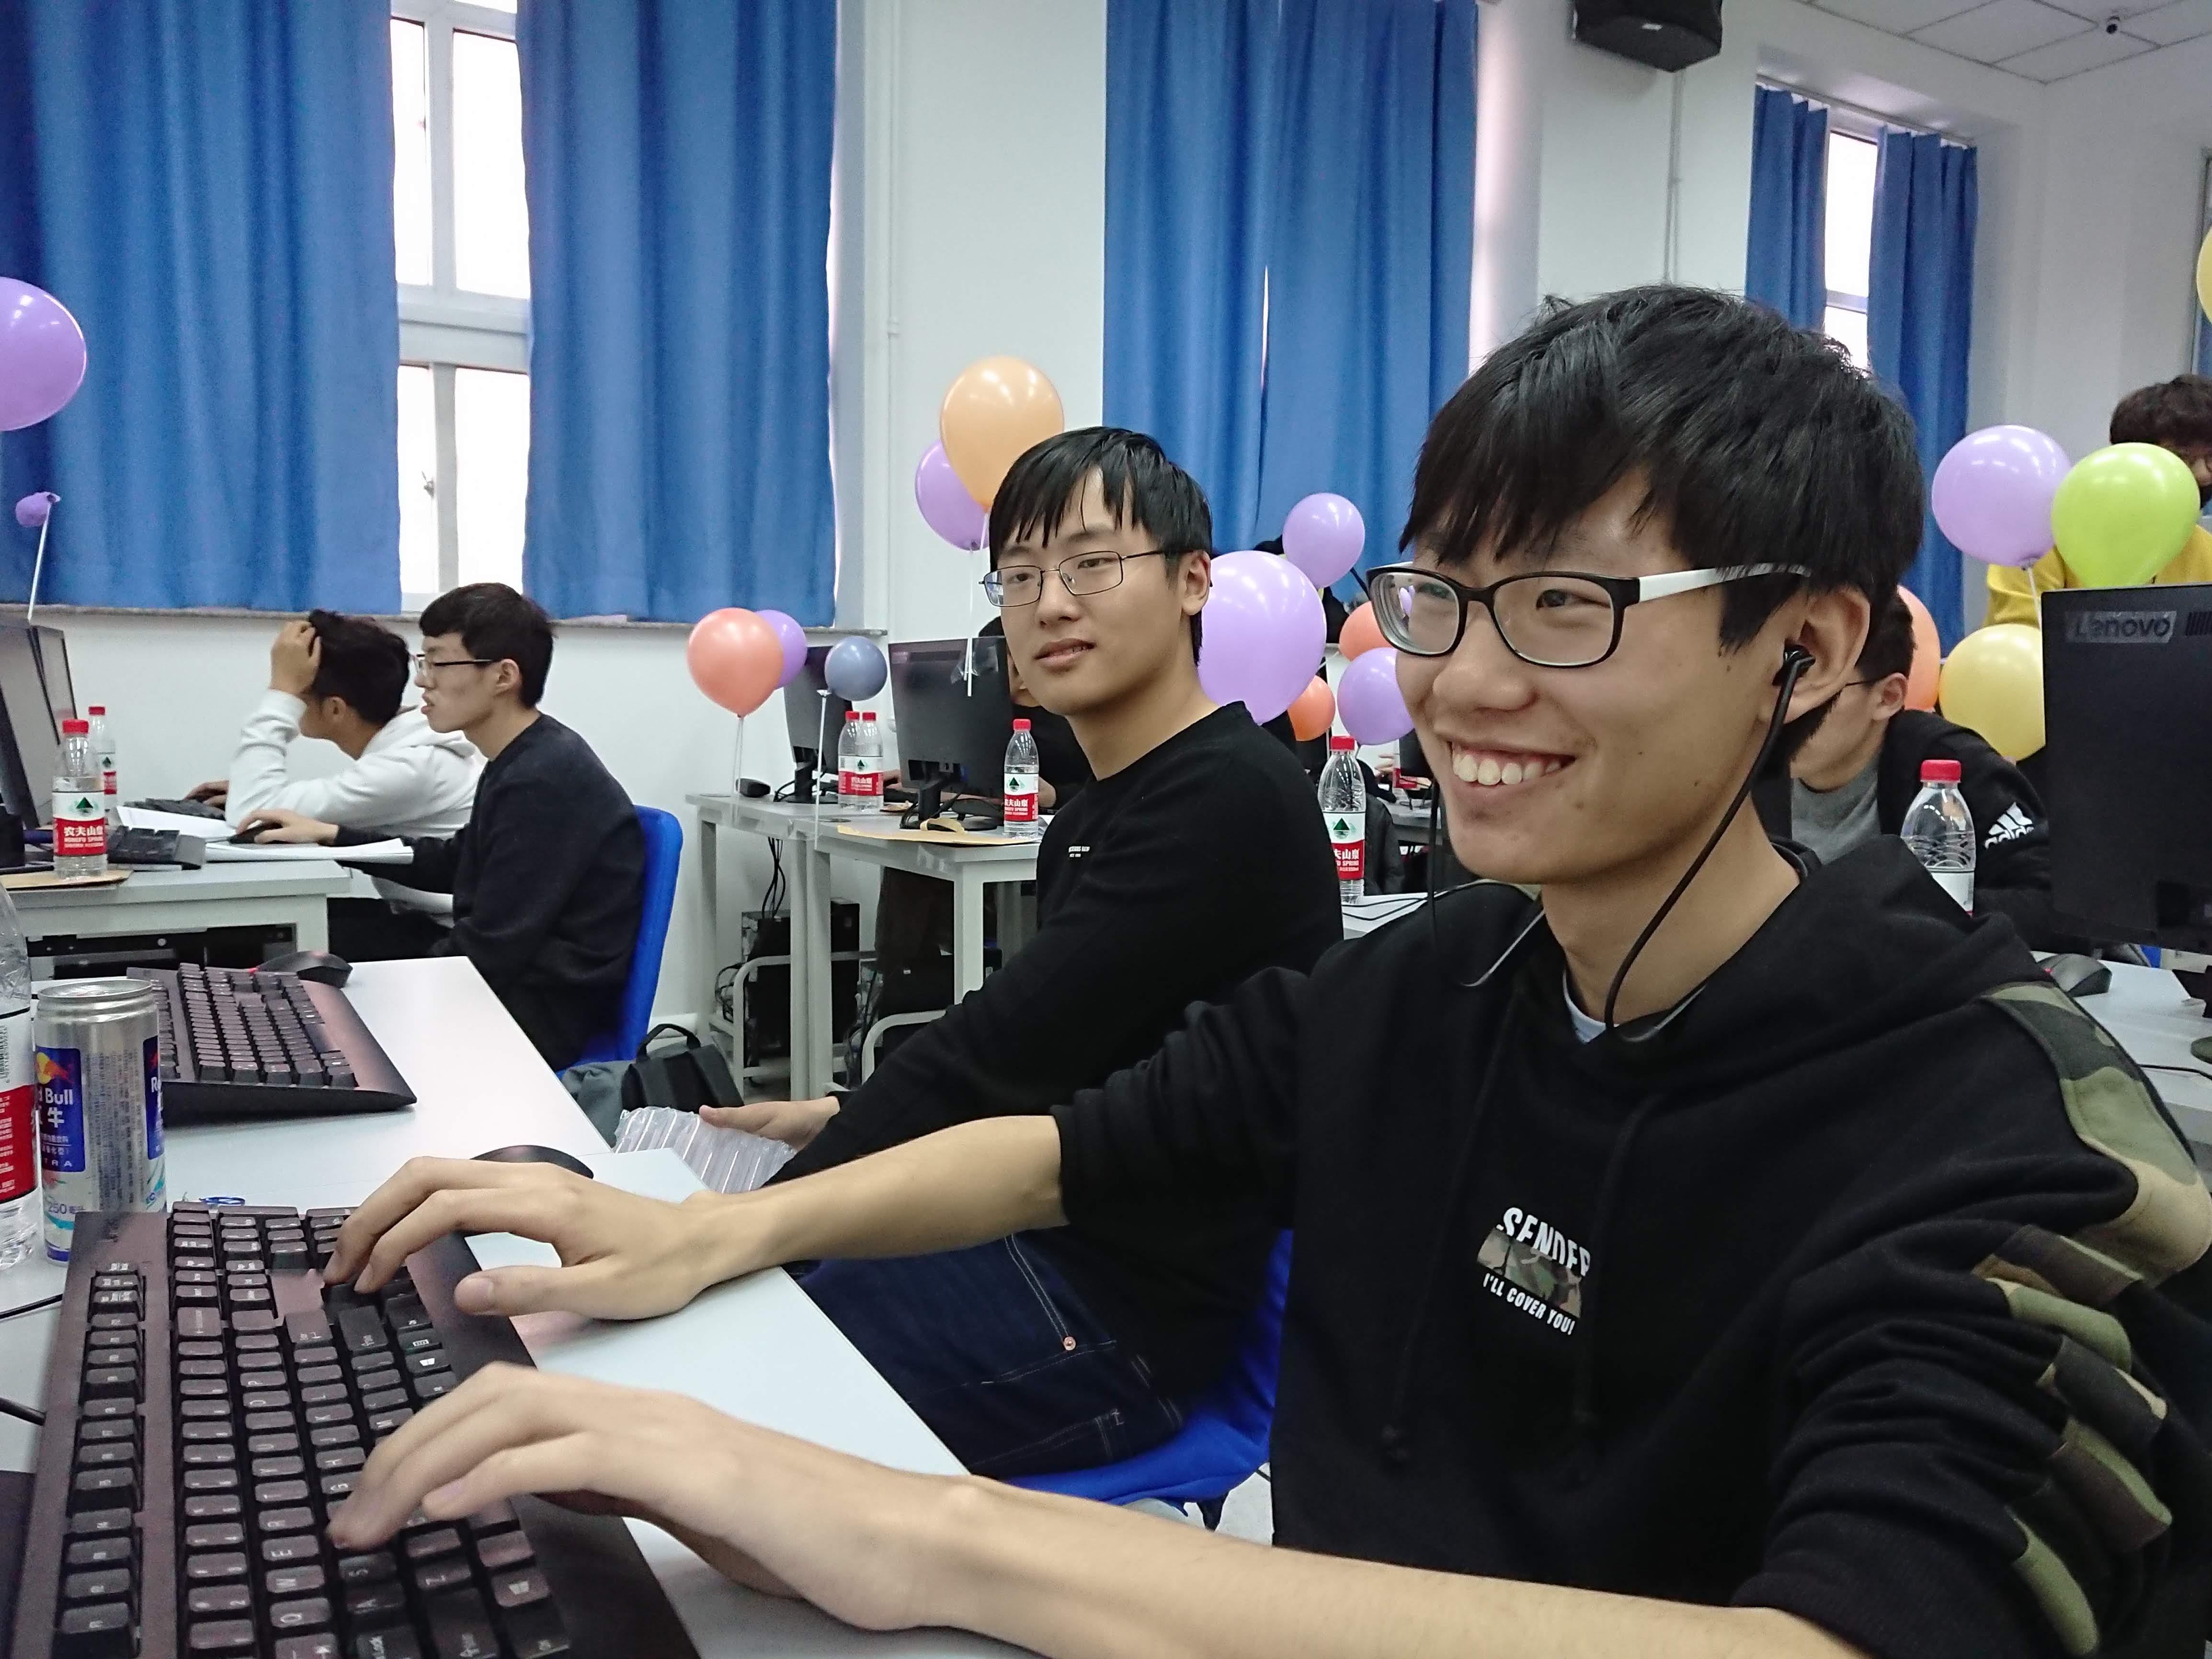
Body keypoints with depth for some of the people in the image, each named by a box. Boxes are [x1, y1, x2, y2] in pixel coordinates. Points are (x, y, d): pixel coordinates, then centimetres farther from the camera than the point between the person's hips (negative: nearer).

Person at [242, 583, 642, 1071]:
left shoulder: (544, 781, -23)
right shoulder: (524, 762, 9)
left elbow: (489, 952, -23)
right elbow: (455, 866, 24)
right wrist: (331, 836, 17)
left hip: (536, 1016, -9)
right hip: (508, 988, 9)